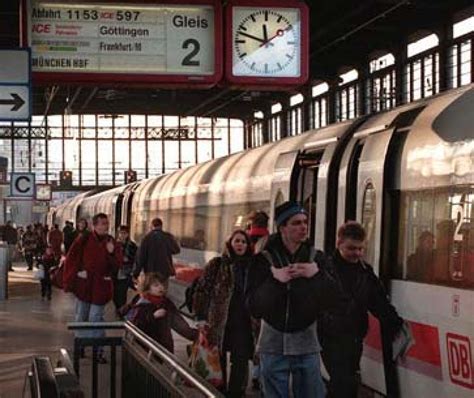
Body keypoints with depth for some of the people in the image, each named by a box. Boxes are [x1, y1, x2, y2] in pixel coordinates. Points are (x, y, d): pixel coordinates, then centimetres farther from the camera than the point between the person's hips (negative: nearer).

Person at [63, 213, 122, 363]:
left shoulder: (111, 242, 0)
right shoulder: (84, 239, -8)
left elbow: (117, 265, -3)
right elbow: (71, 260, -6)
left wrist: (112, 253, -22)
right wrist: (69, 281, -10)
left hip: (101, 286, 0)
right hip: (83, 284, 0)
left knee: (96, 318, 0)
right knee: (81, 317, 12)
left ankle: (98, 350, 5)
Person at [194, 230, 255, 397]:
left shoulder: (251, 266, 7)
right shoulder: (217, 264, -1)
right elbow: (202, 290, -2)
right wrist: (201, 317, -9)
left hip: (243, 322, 2)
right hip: (219, 321, -1)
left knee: (241, 361, -2)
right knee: (217, 361, 9)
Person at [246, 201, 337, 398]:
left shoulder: (316, 258, 4)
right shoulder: (264, 260, -3)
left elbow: (332, 299, -4)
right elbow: (254, 307, -9)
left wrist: (317, 275, -19)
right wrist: (274, 281, -22)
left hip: (306, 344, 2)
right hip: (273, 345, -2)